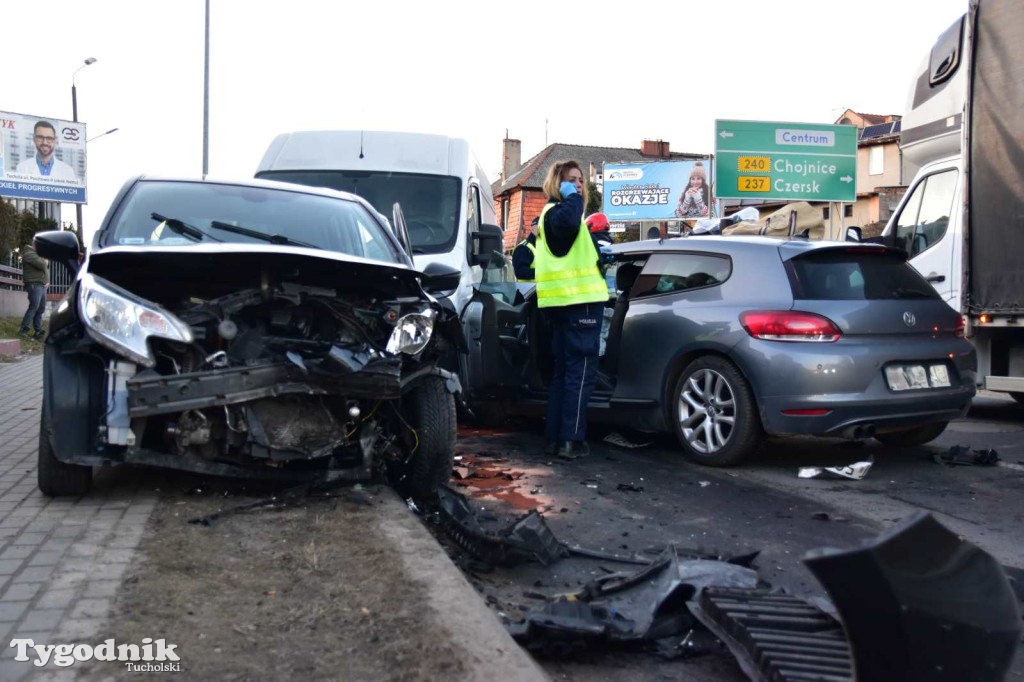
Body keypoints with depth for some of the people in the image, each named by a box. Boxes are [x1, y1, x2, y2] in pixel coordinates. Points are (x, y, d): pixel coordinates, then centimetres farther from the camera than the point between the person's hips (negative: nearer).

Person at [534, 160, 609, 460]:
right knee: (581, 371, -9)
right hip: (579, 301, -10)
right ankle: (571, 440, -10)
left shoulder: (549, 215, 23)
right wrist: (572, 197, -19)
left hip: (564, 303, 10)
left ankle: (555, 438, 14)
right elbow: (568, 222, -34)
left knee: (563, 371, 12)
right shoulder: (557, 210, -9)